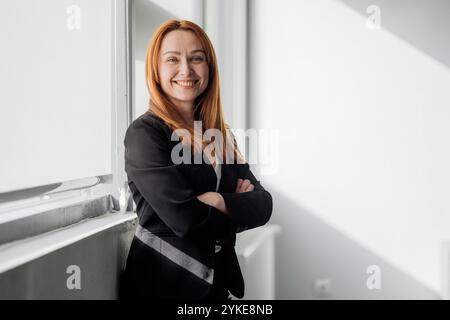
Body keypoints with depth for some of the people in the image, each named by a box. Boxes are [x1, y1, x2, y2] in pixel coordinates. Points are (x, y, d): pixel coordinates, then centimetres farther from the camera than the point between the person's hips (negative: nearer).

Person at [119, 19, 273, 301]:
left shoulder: (222, 135, 5)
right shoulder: (144, 134, -16)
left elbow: (263, 204, -3)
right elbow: (186, 220, -24)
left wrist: (221, 202, -21)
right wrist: (239, 205, -7)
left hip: (217, 279, 6)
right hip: (162, 283, -6)